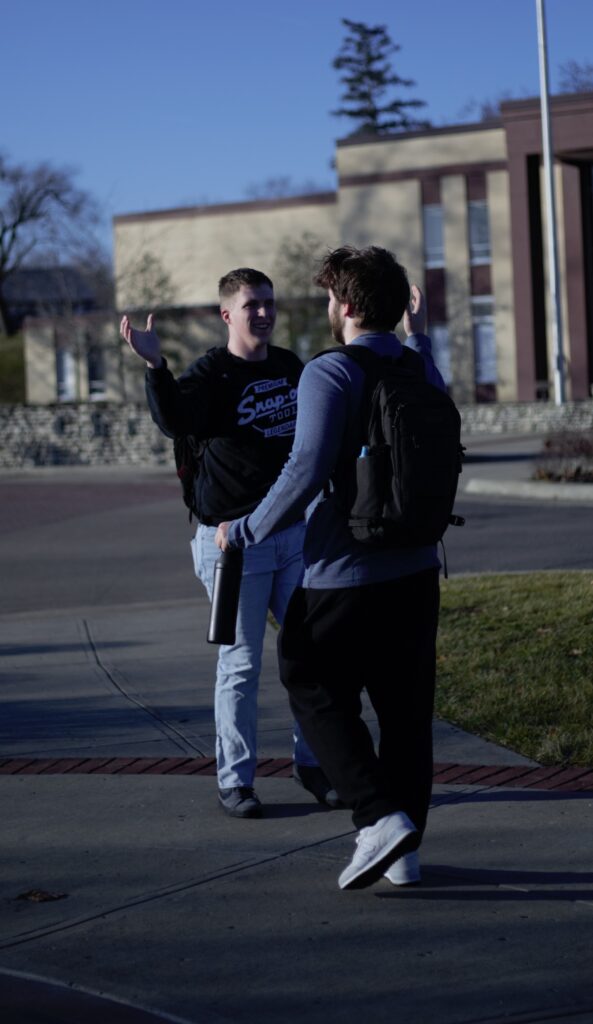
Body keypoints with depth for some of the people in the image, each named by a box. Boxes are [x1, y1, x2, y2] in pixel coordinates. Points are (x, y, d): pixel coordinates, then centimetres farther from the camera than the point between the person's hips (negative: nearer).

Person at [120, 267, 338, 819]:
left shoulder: (289, 366, 10)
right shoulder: (211, 373, -10)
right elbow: (174, 421, -31)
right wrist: (155, 366, -45)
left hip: (296, 532, 6)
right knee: (241, 664, -2)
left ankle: (311, 761, 23)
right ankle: (234, 779, 7)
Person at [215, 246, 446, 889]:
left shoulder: (328, 374, -14)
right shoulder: (415, 370, 8)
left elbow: (307, 469, -23)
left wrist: (246, 532, -12)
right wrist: (419, 338, 39)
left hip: (343, 573, -6)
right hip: (415, 570, 7)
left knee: (316, 693, 9)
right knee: (406, 708, 11)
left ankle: (379, 817, -6)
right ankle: (404, 851, 16)